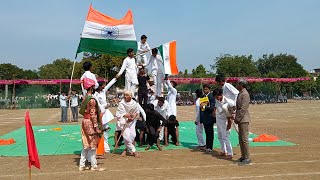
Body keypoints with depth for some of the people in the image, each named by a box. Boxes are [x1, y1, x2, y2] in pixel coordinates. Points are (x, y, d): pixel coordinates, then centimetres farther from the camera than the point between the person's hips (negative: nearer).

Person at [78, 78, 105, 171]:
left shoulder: (85, 98, 10)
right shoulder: (92, 99, -17)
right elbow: (93, 114, -20)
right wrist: (96, 127, -18)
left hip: (85, 121, 9)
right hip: (90, 123, -9)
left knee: (86, 145, 15)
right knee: (92, 145, 2)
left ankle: (82, 165, 20)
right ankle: (94, 166, 12)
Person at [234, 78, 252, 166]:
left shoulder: (245, 94, -14)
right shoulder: (240, 93, 16)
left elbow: (243, 108, -19)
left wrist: (237, 119, -16)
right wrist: (236, 118, 14)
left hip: (244, 119, -10)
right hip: (240, 120, 10)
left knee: (244, 139, -7)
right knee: (241, 139, 13)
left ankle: (247, 158, 0)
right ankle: (243, 157, 21)